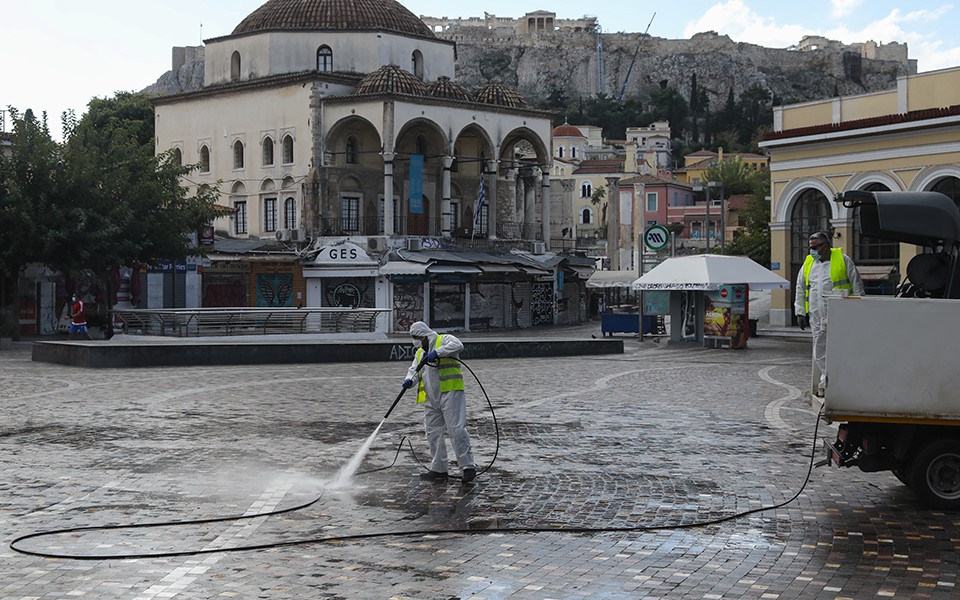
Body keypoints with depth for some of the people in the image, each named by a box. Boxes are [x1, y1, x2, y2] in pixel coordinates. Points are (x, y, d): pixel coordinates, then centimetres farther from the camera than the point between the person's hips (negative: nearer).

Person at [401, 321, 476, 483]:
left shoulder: (444, 340, 0)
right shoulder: (420, 352, 23)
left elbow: (457, 345, -20)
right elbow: (414, 370, 15)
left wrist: (437, 353, -28)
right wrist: (409, 380, -7)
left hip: (450, 393, -8)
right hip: (431, 399, 8)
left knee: (456, 429, -13)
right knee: (433, 433, 8)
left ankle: (468, 467, -10)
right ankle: (438, 469, 15)